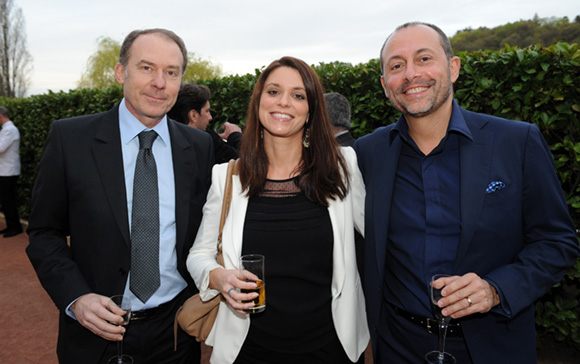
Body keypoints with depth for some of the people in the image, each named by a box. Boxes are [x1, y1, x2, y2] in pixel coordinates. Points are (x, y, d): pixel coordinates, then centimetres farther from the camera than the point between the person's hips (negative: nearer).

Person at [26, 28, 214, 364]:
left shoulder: (200, 146, -3)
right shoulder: (69, 138, -8)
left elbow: (207, 232, 4)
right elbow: (45, 233, -3)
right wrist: (76, 298, -15)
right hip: (96, 332, -1)